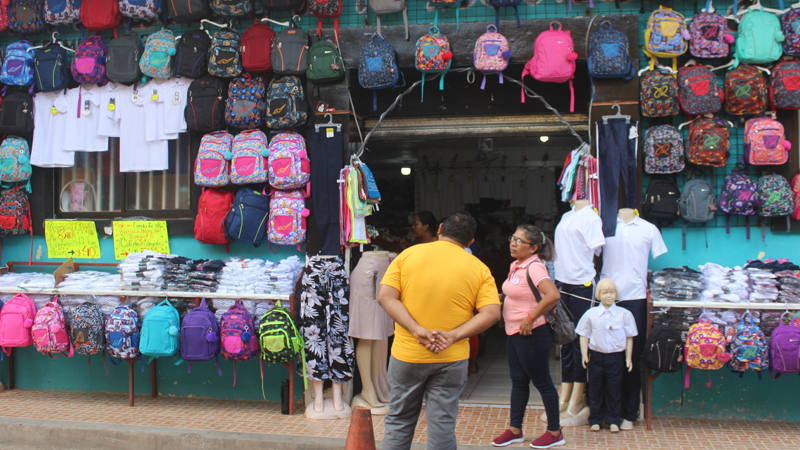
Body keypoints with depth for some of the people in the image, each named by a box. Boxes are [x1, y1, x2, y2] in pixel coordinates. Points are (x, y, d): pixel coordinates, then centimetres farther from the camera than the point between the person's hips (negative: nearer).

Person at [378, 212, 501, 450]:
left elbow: (385, 296, -9)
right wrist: (453, 336, -14)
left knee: (398, 422, 15)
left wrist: (417, 330, -16)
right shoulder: (479, 268, 0)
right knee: (442, 426, 8)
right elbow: (491, 313, -10)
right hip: (451, 359, 0)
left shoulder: (408, 255, 1)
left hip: (406, 356, 0)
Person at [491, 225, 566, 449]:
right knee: (518, 382, 15)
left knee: (542, 382, 3)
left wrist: (531, 318, -27)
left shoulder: (534, 267, -20)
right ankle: (515, 430, 24)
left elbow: (553, 295, -34)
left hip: (532, 334, -9)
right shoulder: (516, 266, 8)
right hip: (514, 333, 9)